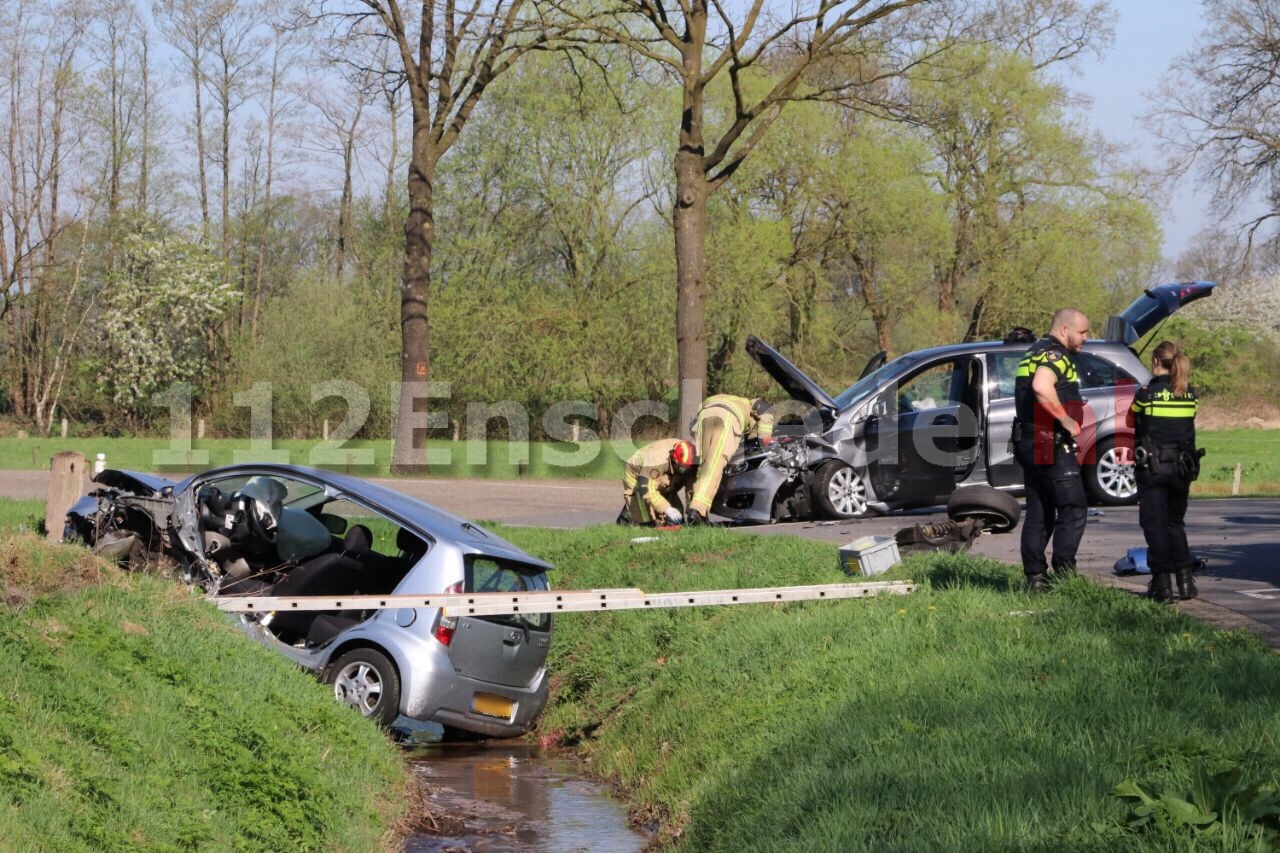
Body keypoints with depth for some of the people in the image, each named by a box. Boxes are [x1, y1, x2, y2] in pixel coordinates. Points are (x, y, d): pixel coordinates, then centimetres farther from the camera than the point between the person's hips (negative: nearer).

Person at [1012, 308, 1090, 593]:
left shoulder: (1034, 353, 21)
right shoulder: (1055, 355, -13)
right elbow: (1041, 387, -32)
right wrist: (1066, 420, -23)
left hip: (1028, 442, 10)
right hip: (1050, 443, -10)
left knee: (1039, 513, 11)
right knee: (1073, 508, -7)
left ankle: (1035, 577, 12)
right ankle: (1063, 572, -11)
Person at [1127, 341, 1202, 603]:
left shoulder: (1147, 392, -9)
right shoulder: (1190, 395, 4)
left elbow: (1130, 421, 3)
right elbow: (1188, 423, 11)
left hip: (1152, 468, -4)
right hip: (1182, 467, 4)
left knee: (1155, 525, 1)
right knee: (1175, 522, 19)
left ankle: (1162, 584, -3)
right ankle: (1185, 579, 16)